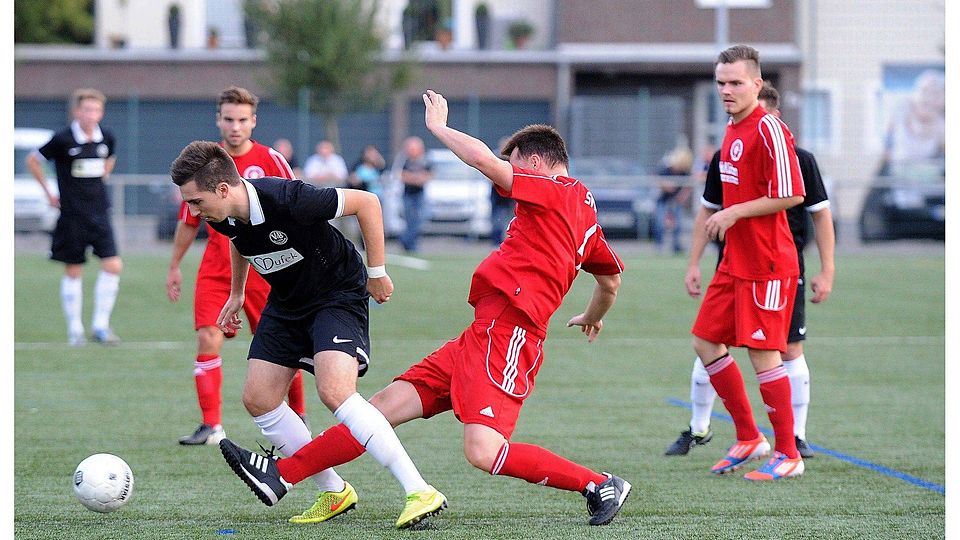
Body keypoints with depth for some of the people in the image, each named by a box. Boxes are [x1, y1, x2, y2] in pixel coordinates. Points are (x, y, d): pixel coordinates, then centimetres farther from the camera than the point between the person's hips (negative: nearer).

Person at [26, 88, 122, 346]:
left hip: (99, 211, 4)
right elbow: (33, 160, 0)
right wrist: (49, 193, 1)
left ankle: (100, 325, 3)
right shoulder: (63, 139, -12)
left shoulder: (106, 138, 1)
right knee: (73, 271, 3)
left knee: (113, 266, -7)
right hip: (72, 215, -4)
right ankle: (74, 329, 13)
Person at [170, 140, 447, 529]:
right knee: (258, 399, 1)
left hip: (339, 293, -8)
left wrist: (376, 273, -15)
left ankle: (420, 493, -27)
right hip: (286, 302, 8)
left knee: (335, 392, -27)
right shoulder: (221, 217, -11)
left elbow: (366, 202, -22)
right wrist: (236, 294, 25)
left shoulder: (288, 201, -34)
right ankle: (336, 492, 13)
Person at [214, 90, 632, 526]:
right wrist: (593, 318, 59)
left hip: (505, 330, -10)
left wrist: (438, 126, 4)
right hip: (483, 335, 10)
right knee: (390, 403, 6)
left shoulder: (554, 189, -5)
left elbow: (482, 159, -16)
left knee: (484, 453, -23)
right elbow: (611, 281, 37)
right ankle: (282, 474, 5)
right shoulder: (586, 210, 22)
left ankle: (600, 485, -9)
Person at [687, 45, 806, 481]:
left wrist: (735, 213, -17)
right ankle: (748, 438, 19)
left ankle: (788, 455, 4)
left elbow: (792, 195, -19)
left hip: (767, 265, -9)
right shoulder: (732, 131, 13)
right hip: (734, 262, 9)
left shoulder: (769, 129, -15)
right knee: (706, 343, 9)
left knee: (762, 353, -6)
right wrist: (716, 222, 14)